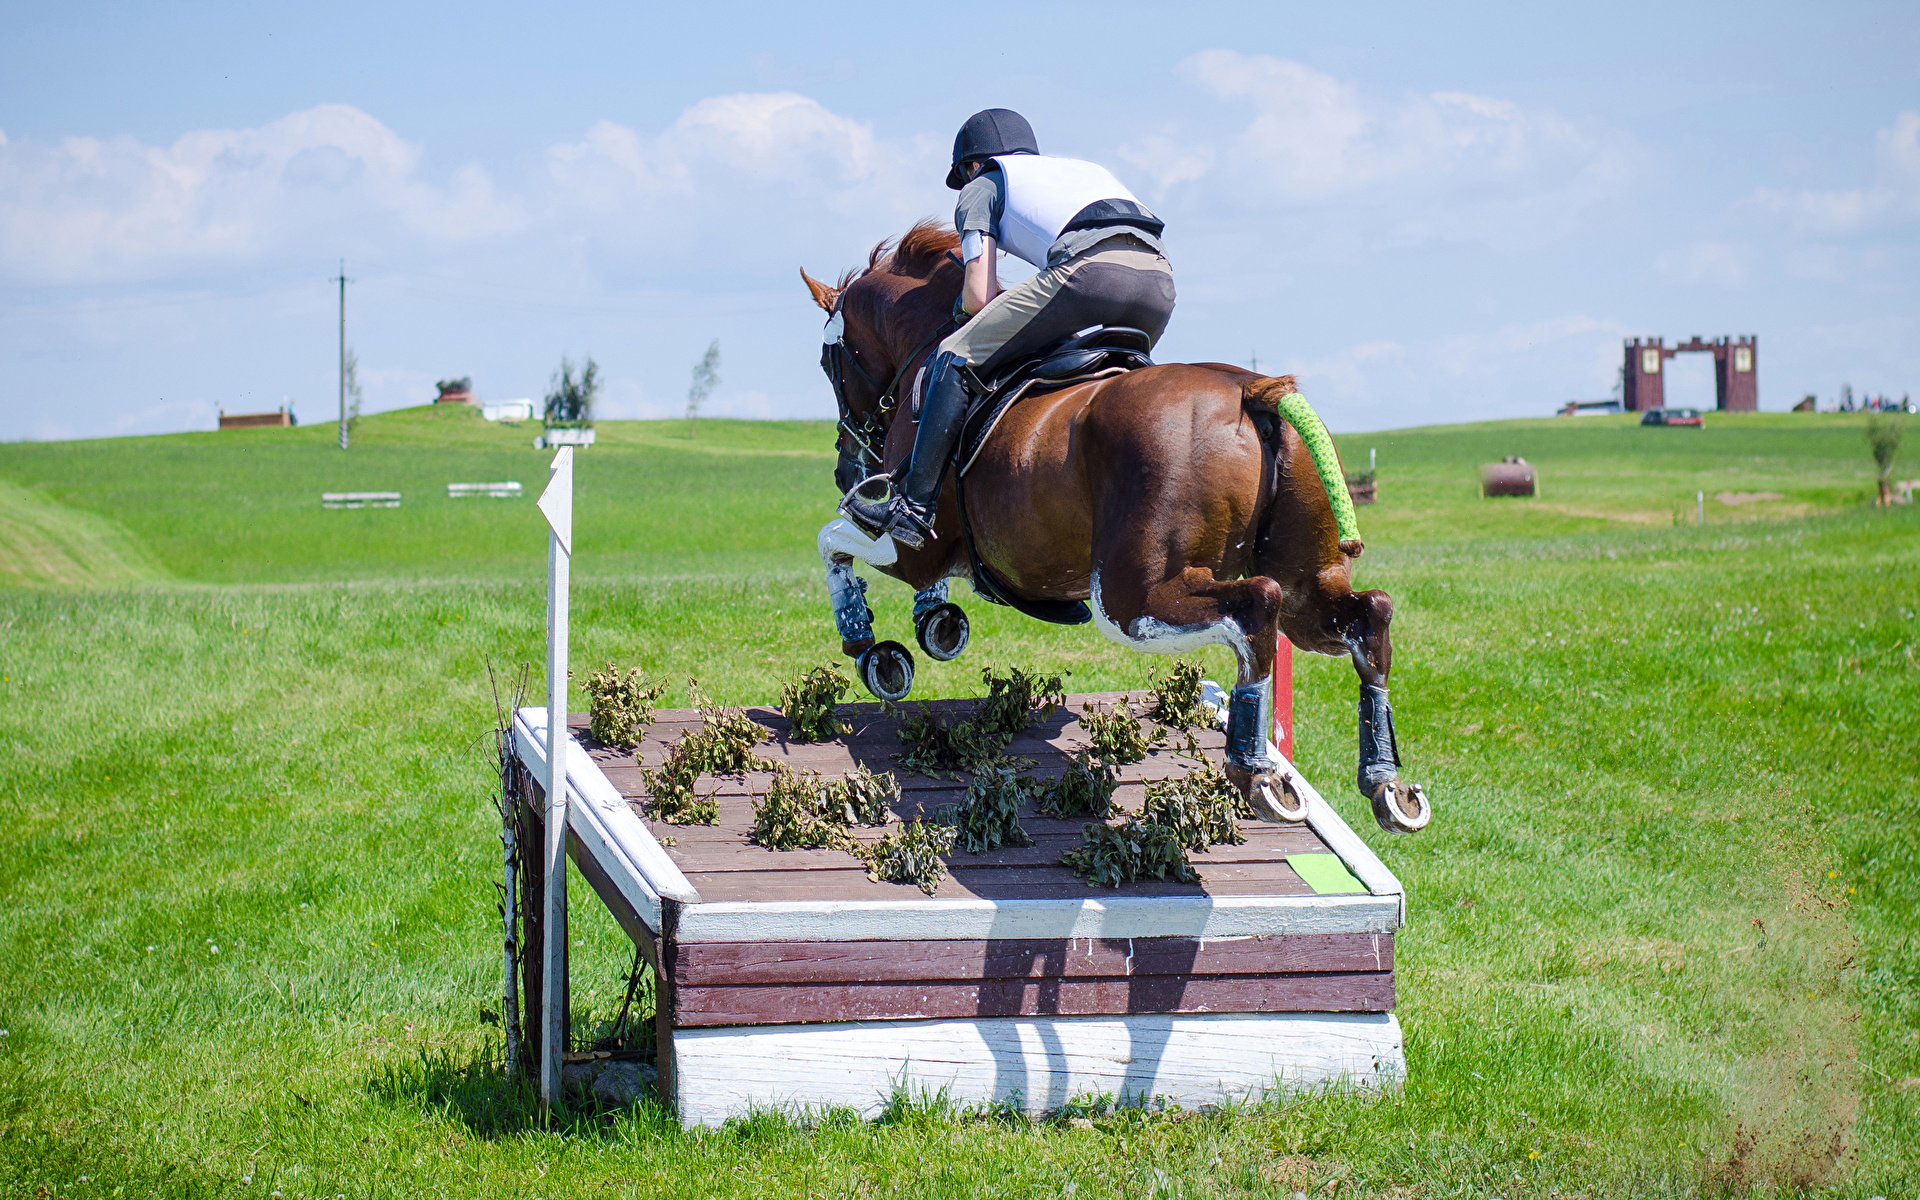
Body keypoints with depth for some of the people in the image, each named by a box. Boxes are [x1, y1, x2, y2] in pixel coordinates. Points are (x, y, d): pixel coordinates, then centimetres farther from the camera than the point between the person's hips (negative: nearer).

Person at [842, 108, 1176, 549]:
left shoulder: (981, 187, 25)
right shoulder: (1086, 168, 42)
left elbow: (978, 296, 12)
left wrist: (963, 308, 36)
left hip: (1089, 269, -6)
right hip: (1160, 280, 6)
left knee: (954, 361, 4)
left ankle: (914, 504, -4)